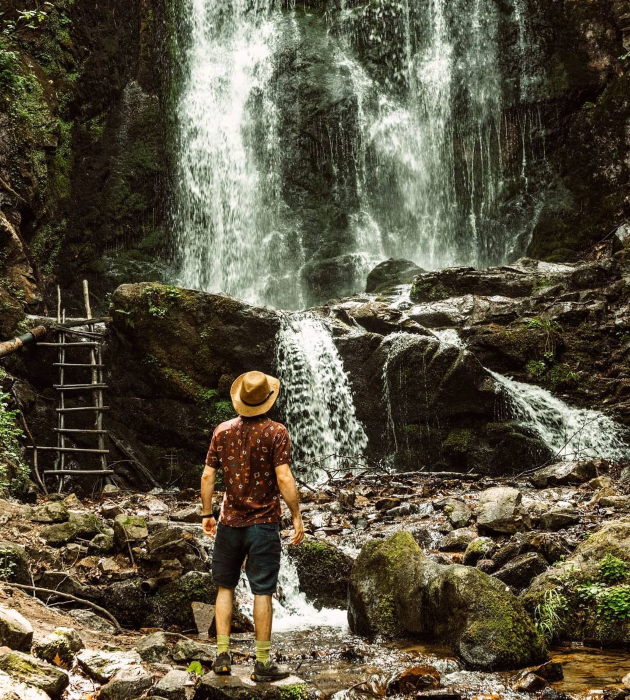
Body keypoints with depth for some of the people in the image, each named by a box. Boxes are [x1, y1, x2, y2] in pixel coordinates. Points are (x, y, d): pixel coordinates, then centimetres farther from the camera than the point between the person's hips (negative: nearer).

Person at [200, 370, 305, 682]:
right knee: (262, 592, 3)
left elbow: (208, 475, 2)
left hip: (229, 523, 3)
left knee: (225, 588, 15)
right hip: (263, 524, -3)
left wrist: (207, 514, 11)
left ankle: (222, 656, 15)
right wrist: (297, 517, -8)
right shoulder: (276, 432, -9)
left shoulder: (223, 431, 1)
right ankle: (263, 662, 9)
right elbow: (284, 479, -16)